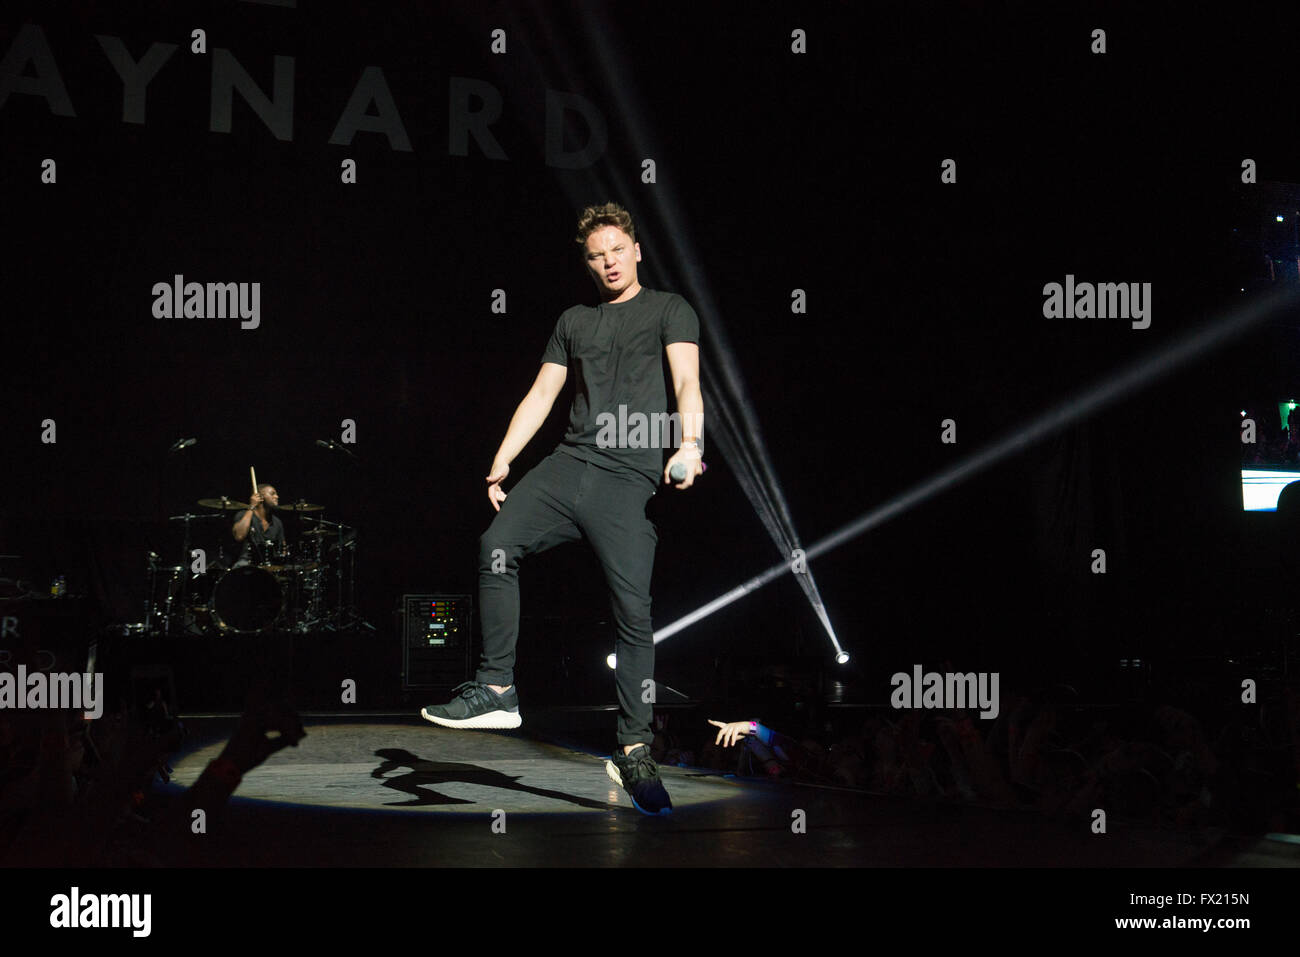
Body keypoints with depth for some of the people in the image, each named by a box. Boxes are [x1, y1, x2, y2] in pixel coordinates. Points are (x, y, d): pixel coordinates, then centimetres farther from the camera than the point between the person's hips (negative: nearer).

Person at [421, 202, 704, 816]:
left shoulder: (669, 310, 11)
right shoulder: (574, 321, 26)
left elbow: (687, 382, -4)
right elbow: (542, 393, 24)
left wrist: (689, 444, -23)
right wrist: (502, 462, 14)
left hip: (633, 476, -4)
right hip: (569, 463, 5)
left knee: (633, 608, -13)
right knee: (496, 545, -17)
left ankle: (634, 749, -7)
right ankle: (497, 691, -8)